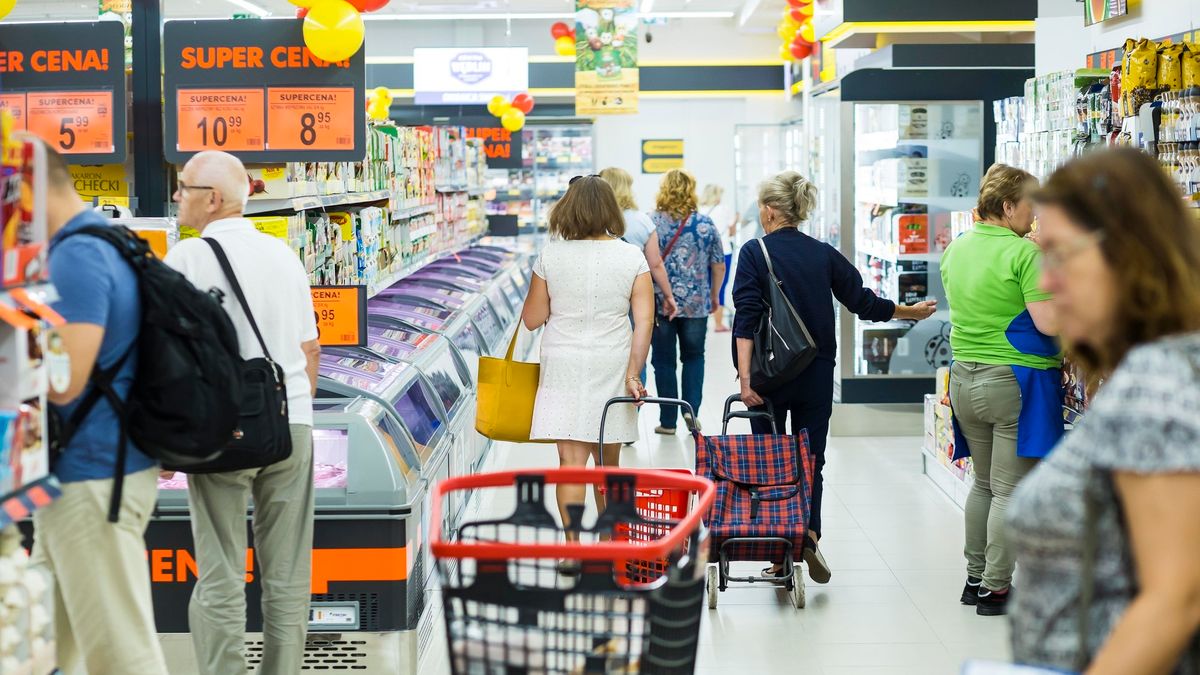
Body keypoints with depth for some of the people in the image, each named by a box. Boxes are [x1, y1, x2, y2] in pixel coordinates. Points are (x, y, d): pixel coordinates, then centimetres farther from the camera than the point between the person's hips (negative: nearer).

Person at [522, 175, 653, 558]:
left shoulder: (551, 256, -4)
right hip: (612, 366, 2)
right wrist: (633, 372, -7)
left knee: (571, 461, -3)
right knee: (608, 463, 15)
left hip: (564, 367, -2)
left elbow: (531, 319, 1)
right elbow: (644, 320, -8)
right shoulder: (631, 257, -1)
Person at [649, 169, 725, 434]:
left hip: (659, 303, -1)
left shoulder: (651, 222, -5)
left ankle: (668, 421, 9)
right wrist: (714, 296, 19)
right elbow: (719, 267, 4)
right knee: (694, 357, 17)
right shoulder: (705, 224, 0)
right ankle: (691, 409, 3)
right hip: (696, 304, 1)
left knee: (664, 360, 7)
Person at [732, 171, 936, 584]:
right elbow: (863, 302, 6)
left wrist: (745, 378, -17)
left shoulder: (755, 253, -7)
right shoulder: (824, 254, 3)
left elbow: (747, 318, -15)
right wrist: (911, 312, 23)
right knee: (810, 459, 11)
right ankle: (809, 536, -11)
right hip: (817, 375, 3)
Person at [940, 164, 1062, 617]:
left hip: (965, 378, 7)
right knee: (1010, 491, 1)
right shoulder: (1024, 253, -16)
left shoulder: (956, 250, 7)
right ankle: (996, 589, 5)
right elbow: (1048, 322, -21)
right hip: (1015, 381, -7)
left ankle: (974, 578, 24)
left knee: (983, 482, 19)